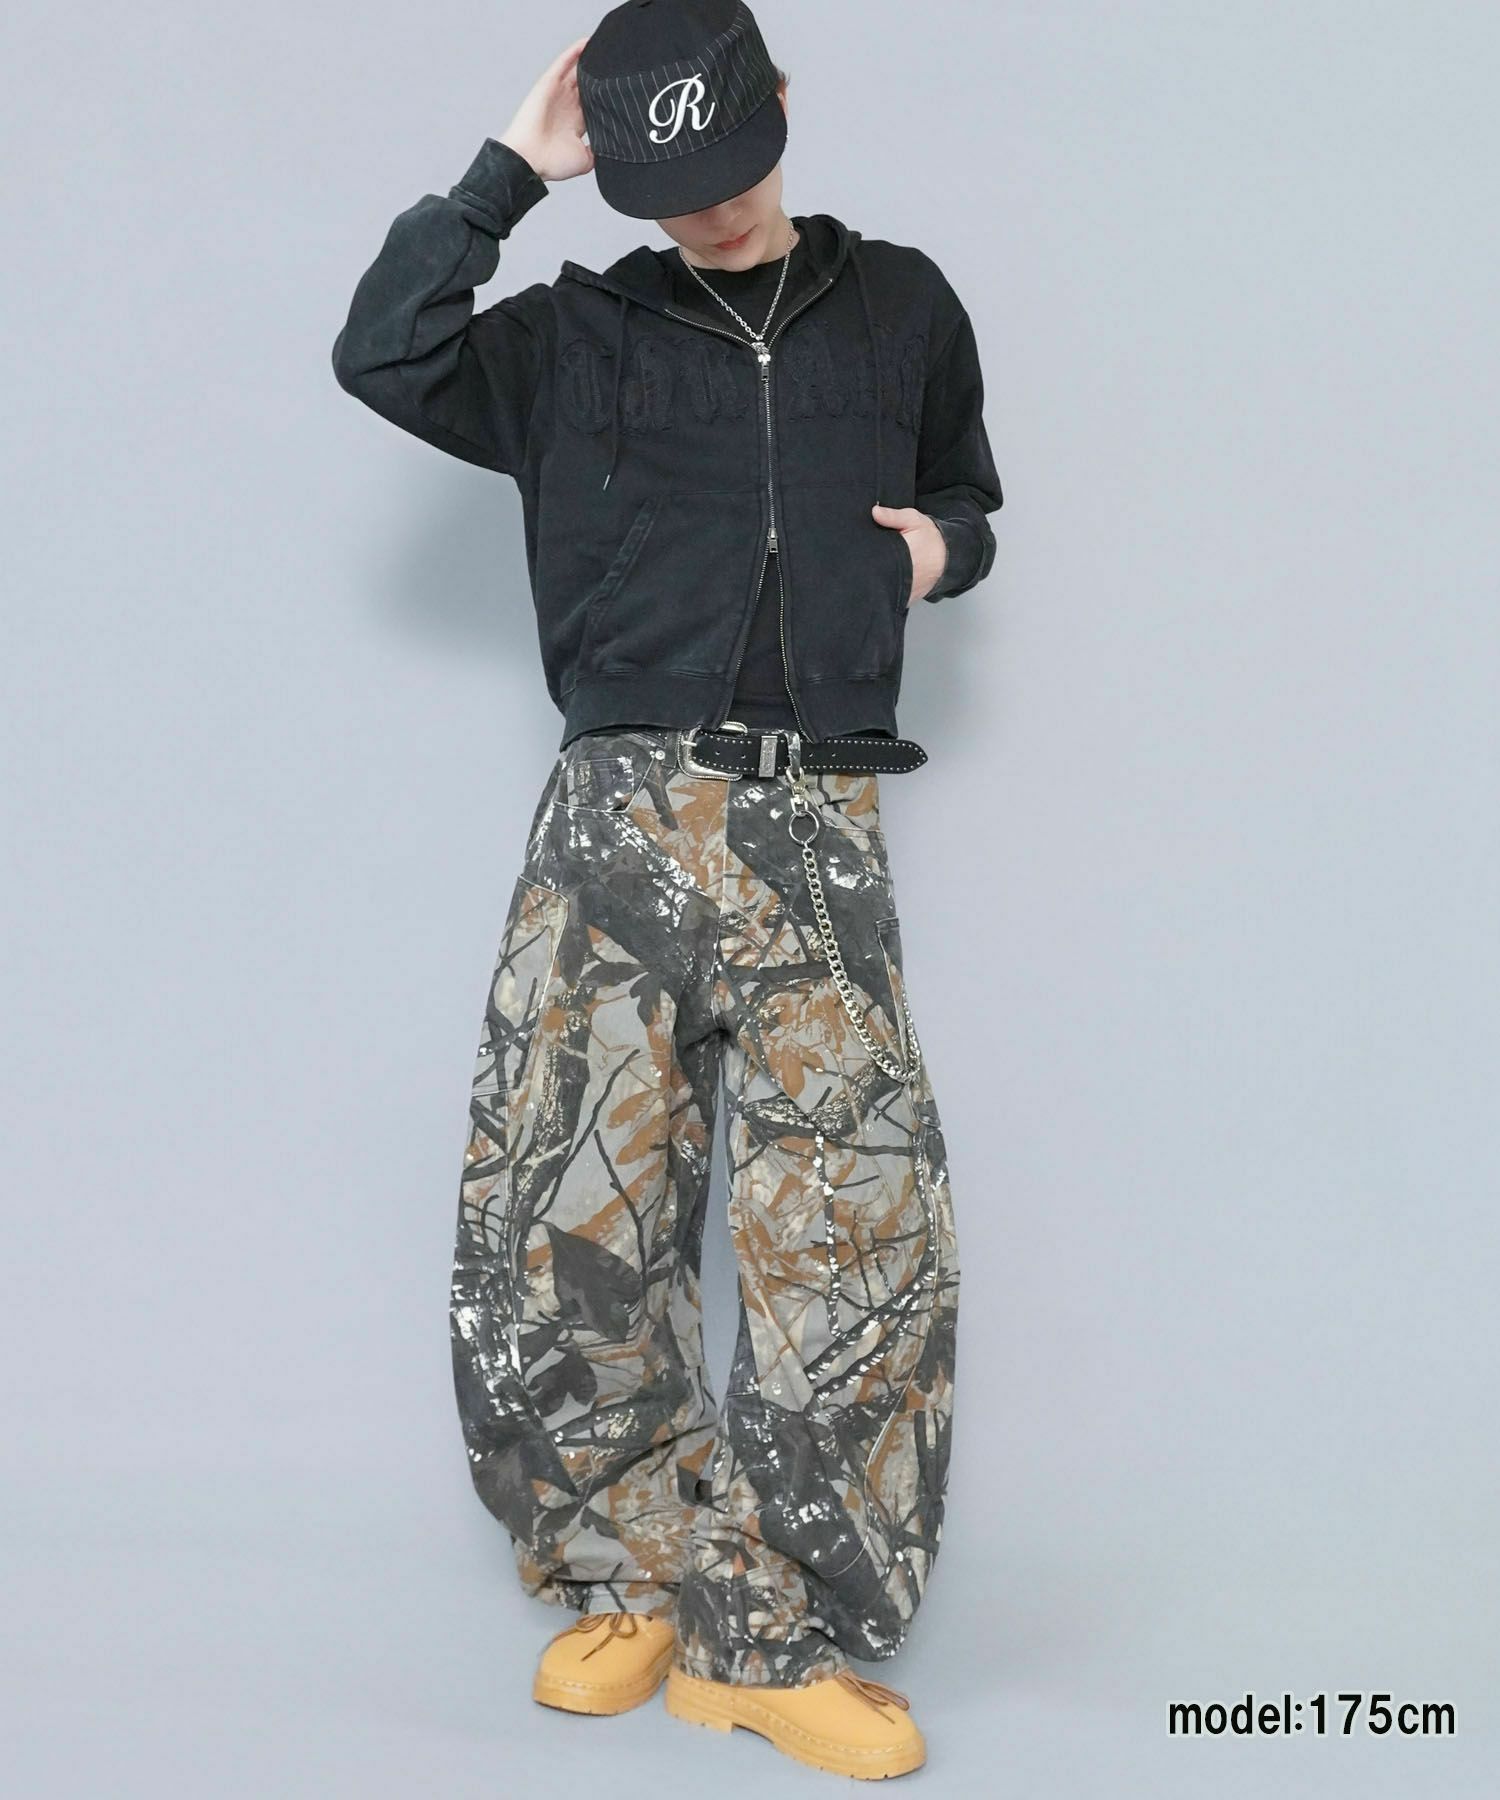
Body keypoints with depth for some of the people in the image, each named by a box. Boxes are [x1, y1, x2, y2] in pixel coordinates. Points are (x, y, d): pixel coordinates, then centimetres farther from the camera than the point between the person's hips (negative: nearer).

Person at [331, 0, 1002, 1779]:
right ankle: (646, 1574, 16)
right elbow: (381, 359, -1)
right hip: (619, 815, 0)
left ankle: (776, 1639, 4)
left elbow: (966, 493, 29)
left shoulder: (901, 308, 17)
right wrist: (511, 168, -1)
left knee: (859, 1229, -9)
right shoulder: (580, 333, 13)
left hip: (817, 830, 0)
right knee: (555, 1228, -5)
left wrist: (942, 543, 6)